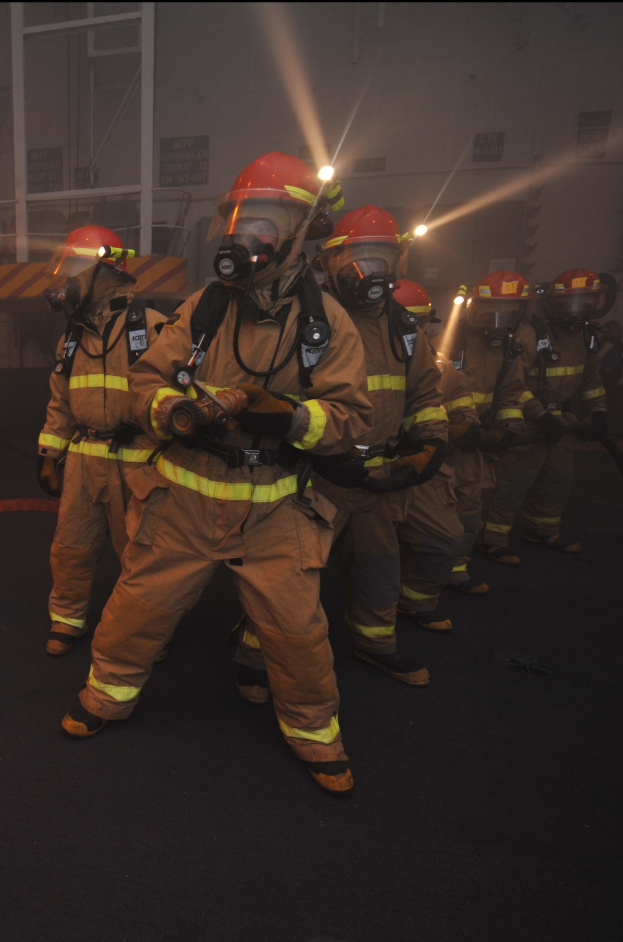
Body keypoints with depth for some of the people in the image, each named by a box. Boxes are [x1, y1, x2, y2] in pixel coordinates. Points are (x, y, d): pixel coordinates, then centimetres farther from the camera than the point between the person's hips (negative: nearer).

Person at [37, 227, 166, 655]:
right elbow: (61, 402, 18)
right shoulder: (73, 336, 12)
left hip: (135, 461, -5)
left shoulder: (151, 327, -8)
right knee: (71, 547, 12)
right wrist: (49, 455, 15)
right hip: (83, 459, 6)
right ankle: (67, 619, 33)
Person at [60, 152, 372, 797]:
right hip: (182, 500, 2)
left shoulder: (325, 322, -5)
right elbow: (146, 380, 2)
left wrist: (294, 418, -29)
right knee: (141, 603, 13)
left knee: (296, 628, 3)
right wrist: (176, 411, -20)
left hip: (272, 509, -1)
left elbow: (351, 417, -9)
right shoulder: (202, 308, 0)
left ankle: (313, 731, 32)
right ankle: (109, 694, 43)